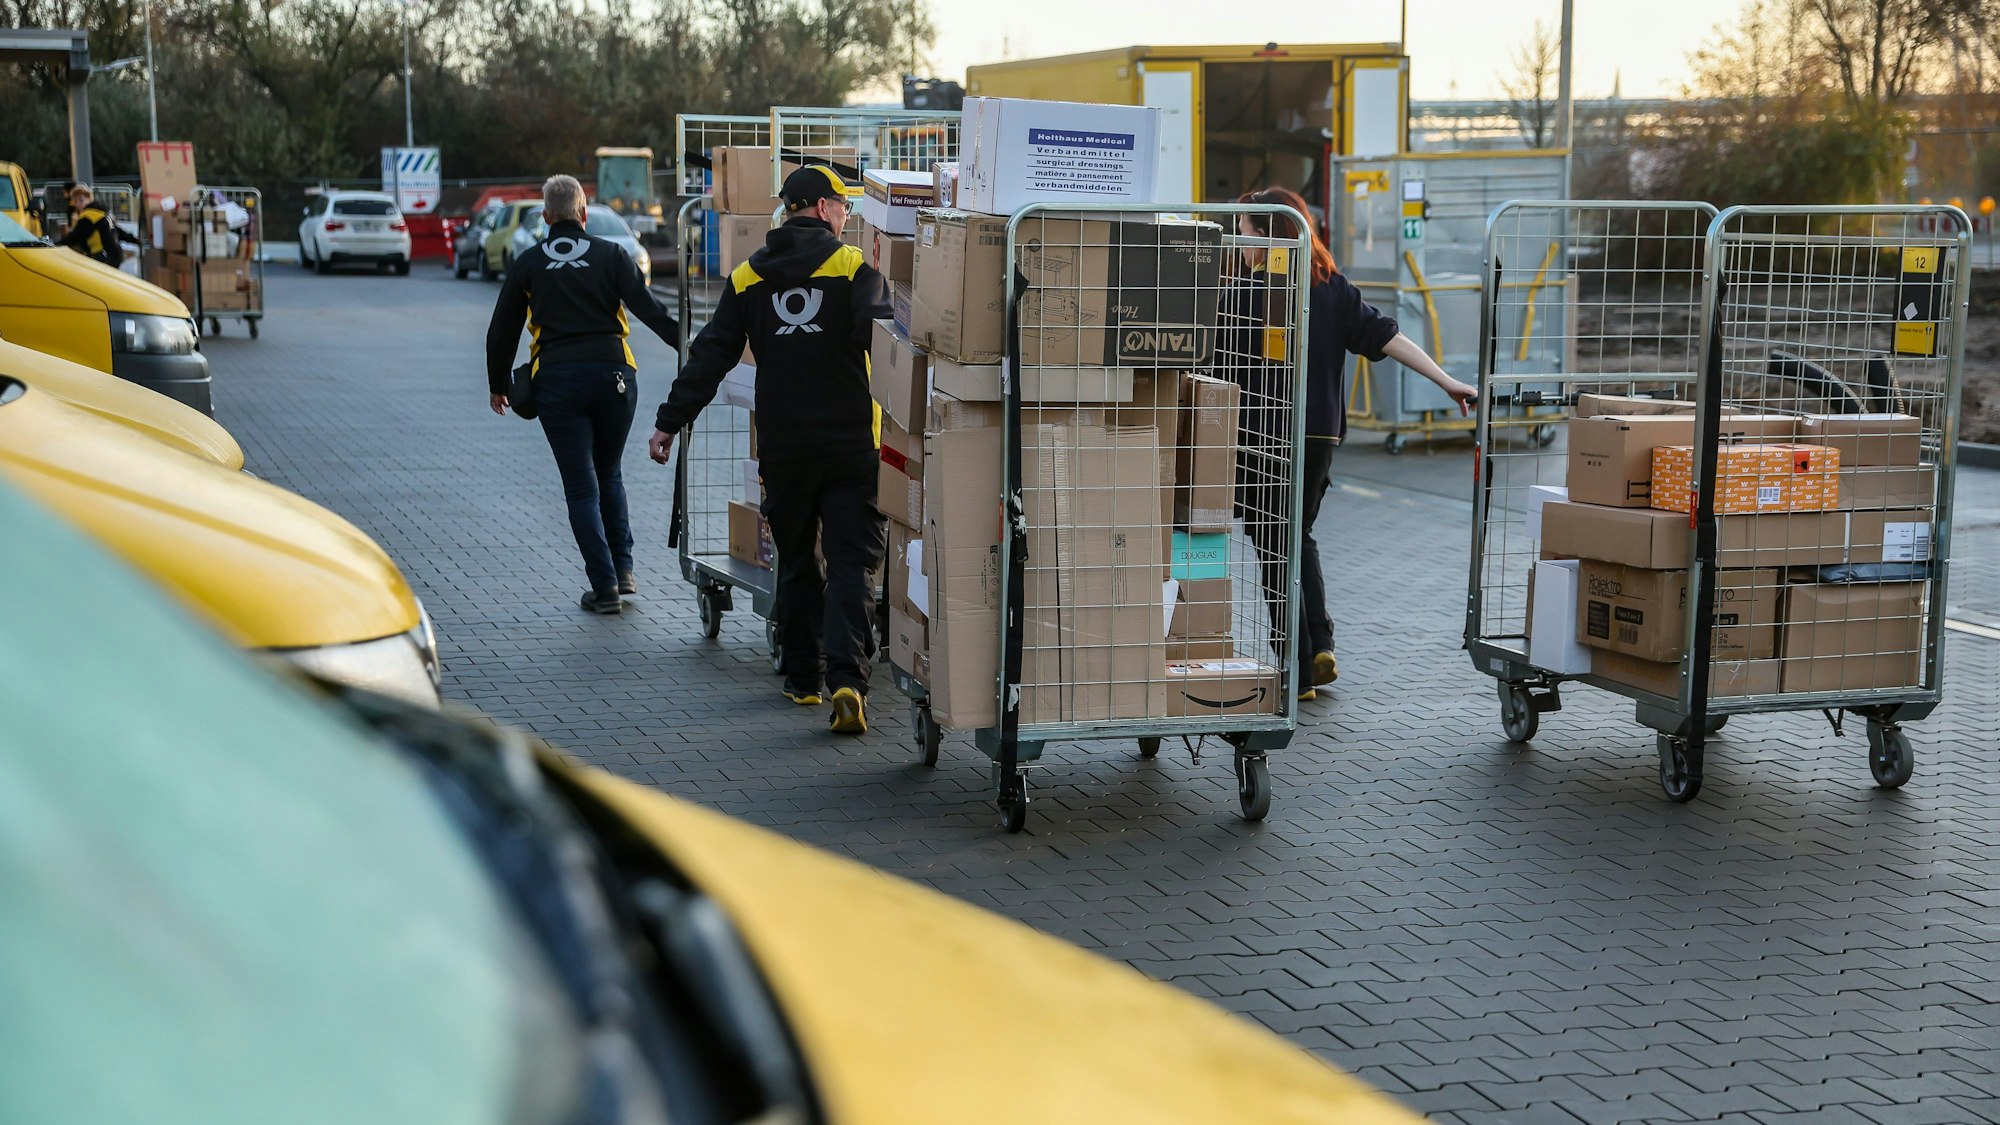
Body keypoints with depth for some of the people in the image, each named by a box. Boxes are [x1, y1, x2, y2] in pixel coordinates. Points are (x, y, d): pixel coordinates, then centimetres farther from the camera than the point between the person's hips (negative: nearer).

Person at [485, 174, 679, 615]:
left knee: (581, 487, 4)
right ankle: (622, 571, 16)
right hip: (613, 374, 1)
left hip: (556, 383, -1)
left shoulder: (528, 264, 7)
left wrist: (498, 384, 23)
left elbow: (502, 330, 12)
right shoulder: (611, 255, 3)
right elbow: (648, 308, -7)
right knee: (609, 475, 20)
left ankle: (605, 588, 1)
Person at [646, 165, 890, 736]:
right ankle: (847, 678, -18)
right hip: (851, 444, -3)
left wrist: (669, 422, 8)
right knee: (852, 562, -3)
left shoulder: (748, 276, 7)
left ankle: (803, 678, 23)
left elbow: (710, 356, 5)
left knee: (796, 562, 17)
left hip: (782, 447, 3)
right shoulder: (852, 268, -4)